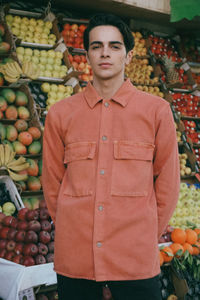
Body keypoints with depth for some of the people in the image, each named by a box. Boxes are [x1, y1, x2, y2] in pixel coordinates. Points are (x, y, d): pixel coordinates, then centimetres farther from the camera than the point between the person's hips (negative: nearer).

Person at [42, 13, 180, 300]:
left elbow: (167, 184, 6)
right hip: (74, 257, 1)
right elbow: (52, 184, 10)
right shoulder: (60, 114, 5)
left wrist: (145, 239, 7)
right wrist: (76, 234, 7)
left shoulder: (156, 111, 2)